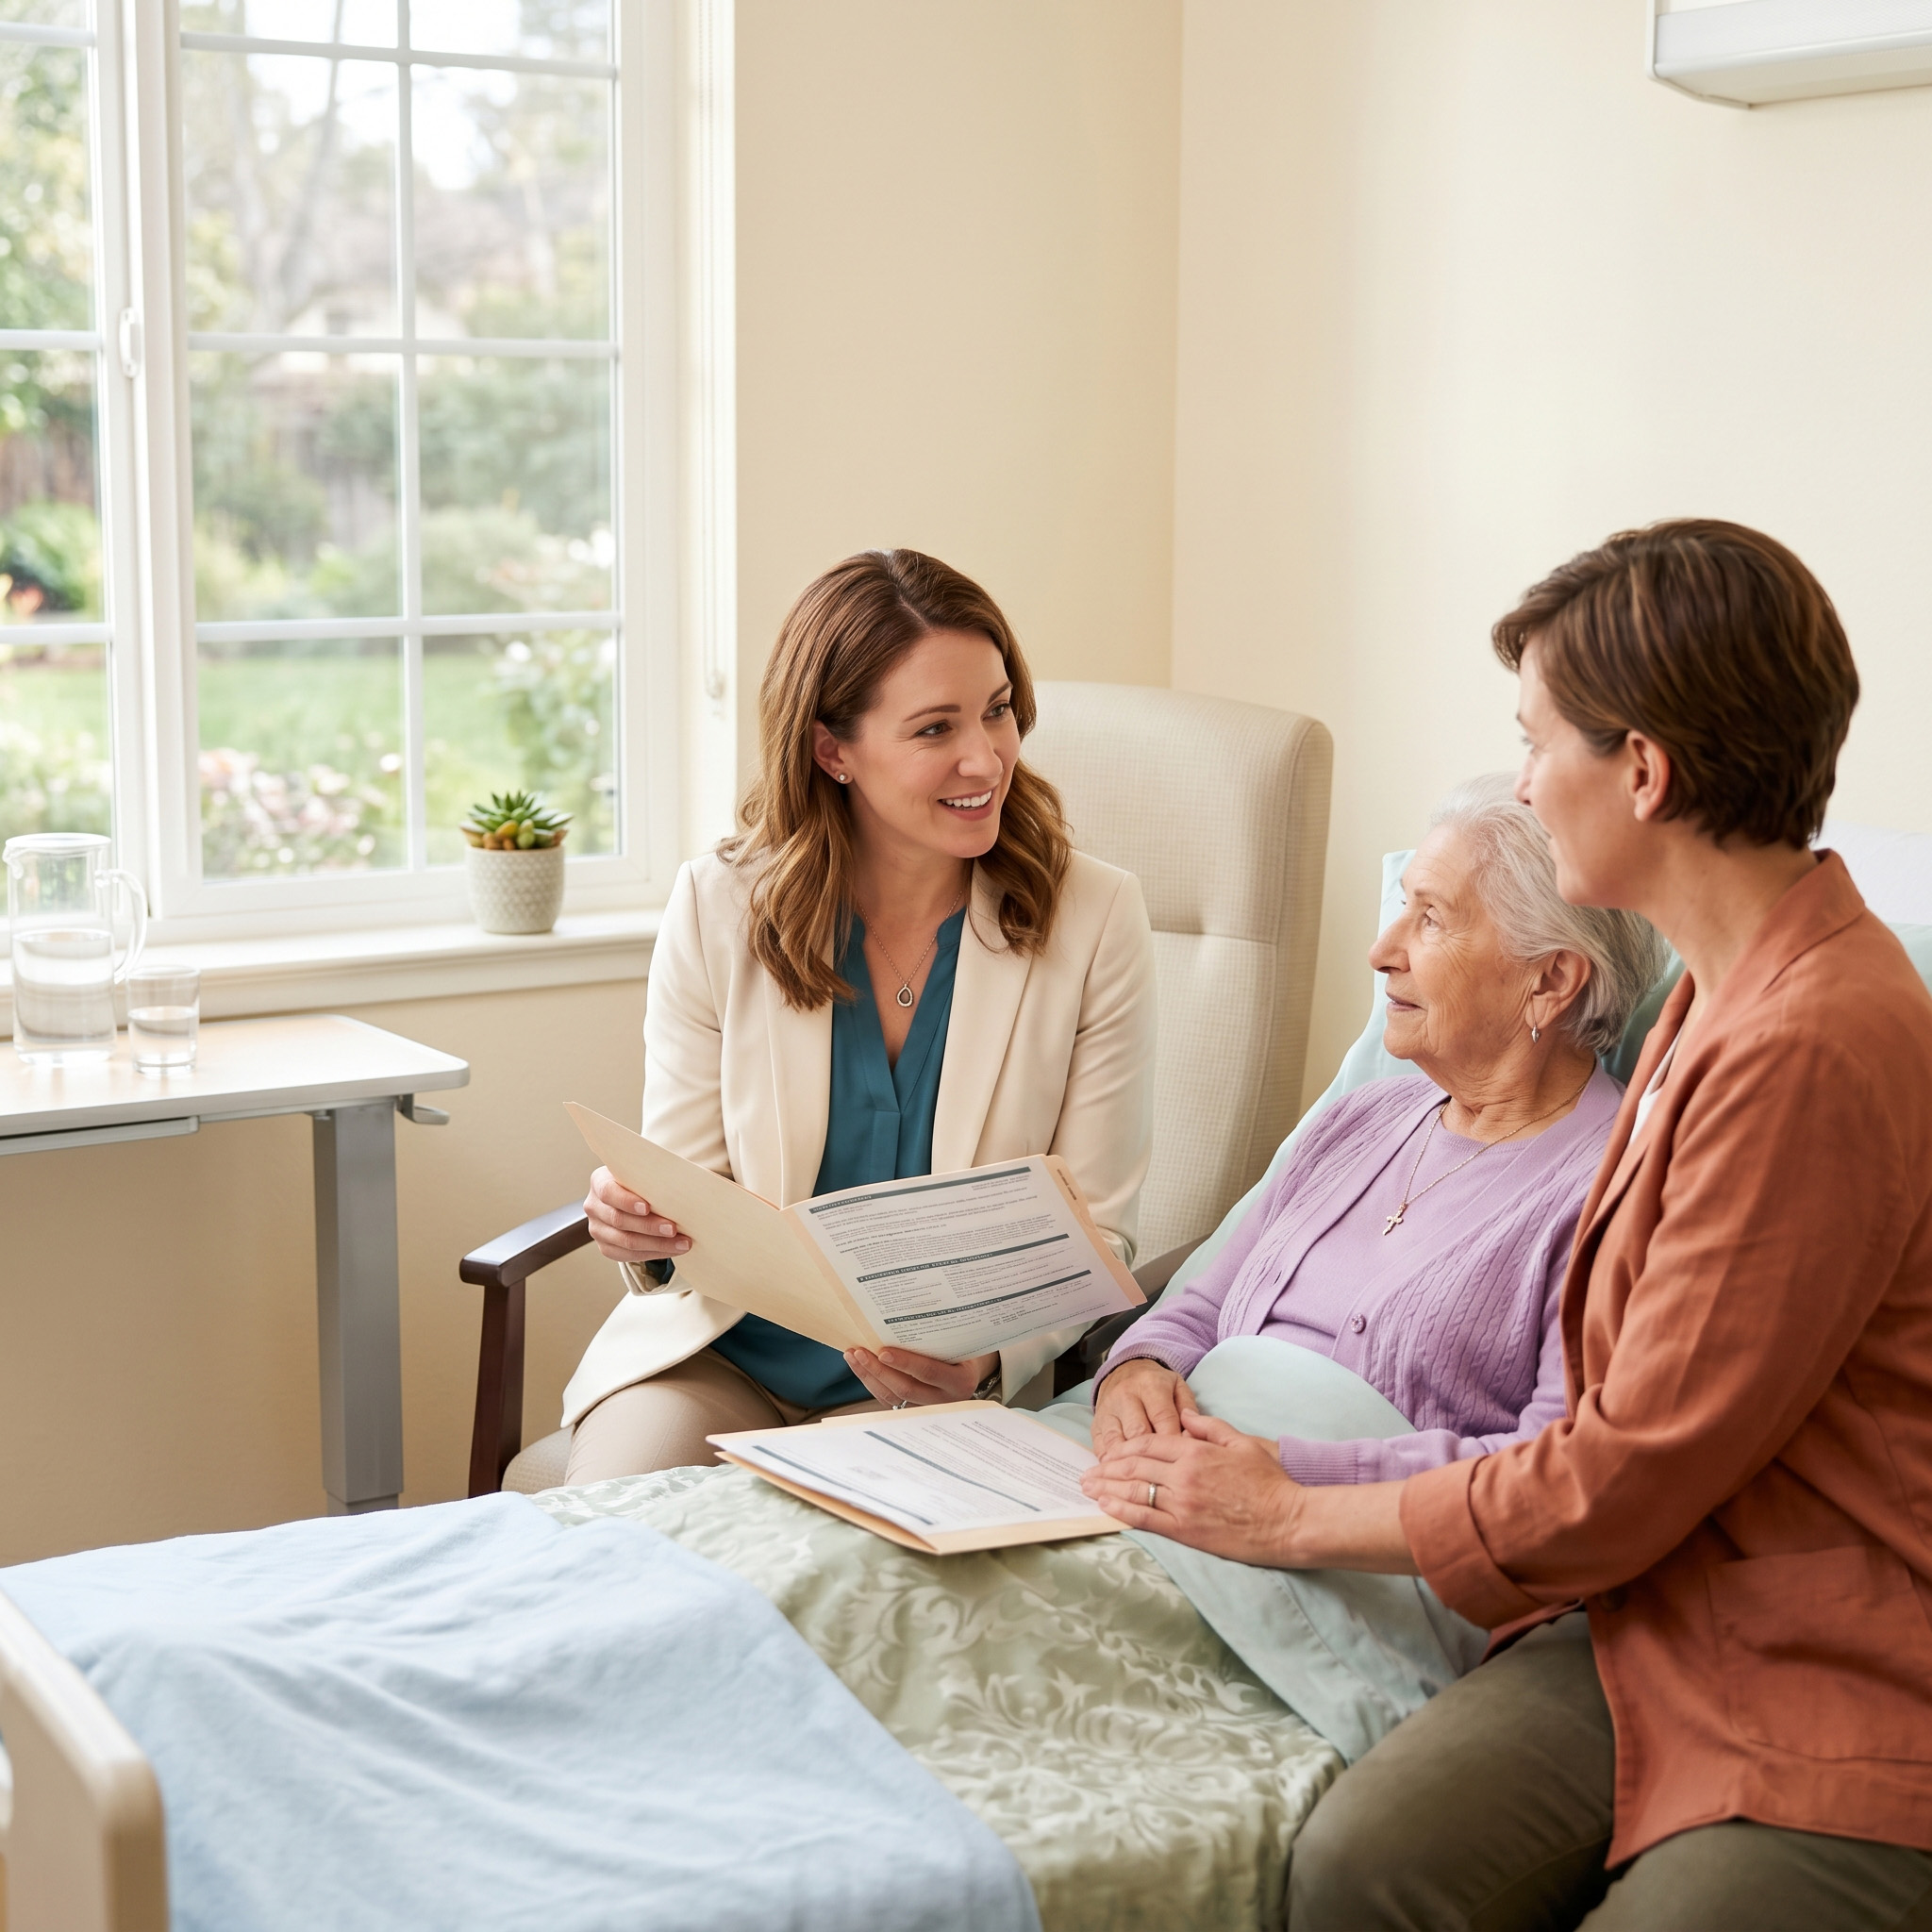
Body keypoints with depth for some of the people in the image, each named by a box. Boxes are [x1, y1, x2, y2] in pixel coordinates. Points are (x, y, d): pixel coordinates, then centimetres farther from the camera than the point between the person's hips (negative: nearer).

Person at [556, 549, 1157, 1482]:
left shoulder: (1096, 920, -6)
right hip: (722, 1356, 2)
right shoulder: (717, 906, -4)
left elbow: (1094, 1233, -4)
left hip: (944, 1384, -1)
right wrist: (640, 1223, -23)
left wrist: (989, 1351, -25)